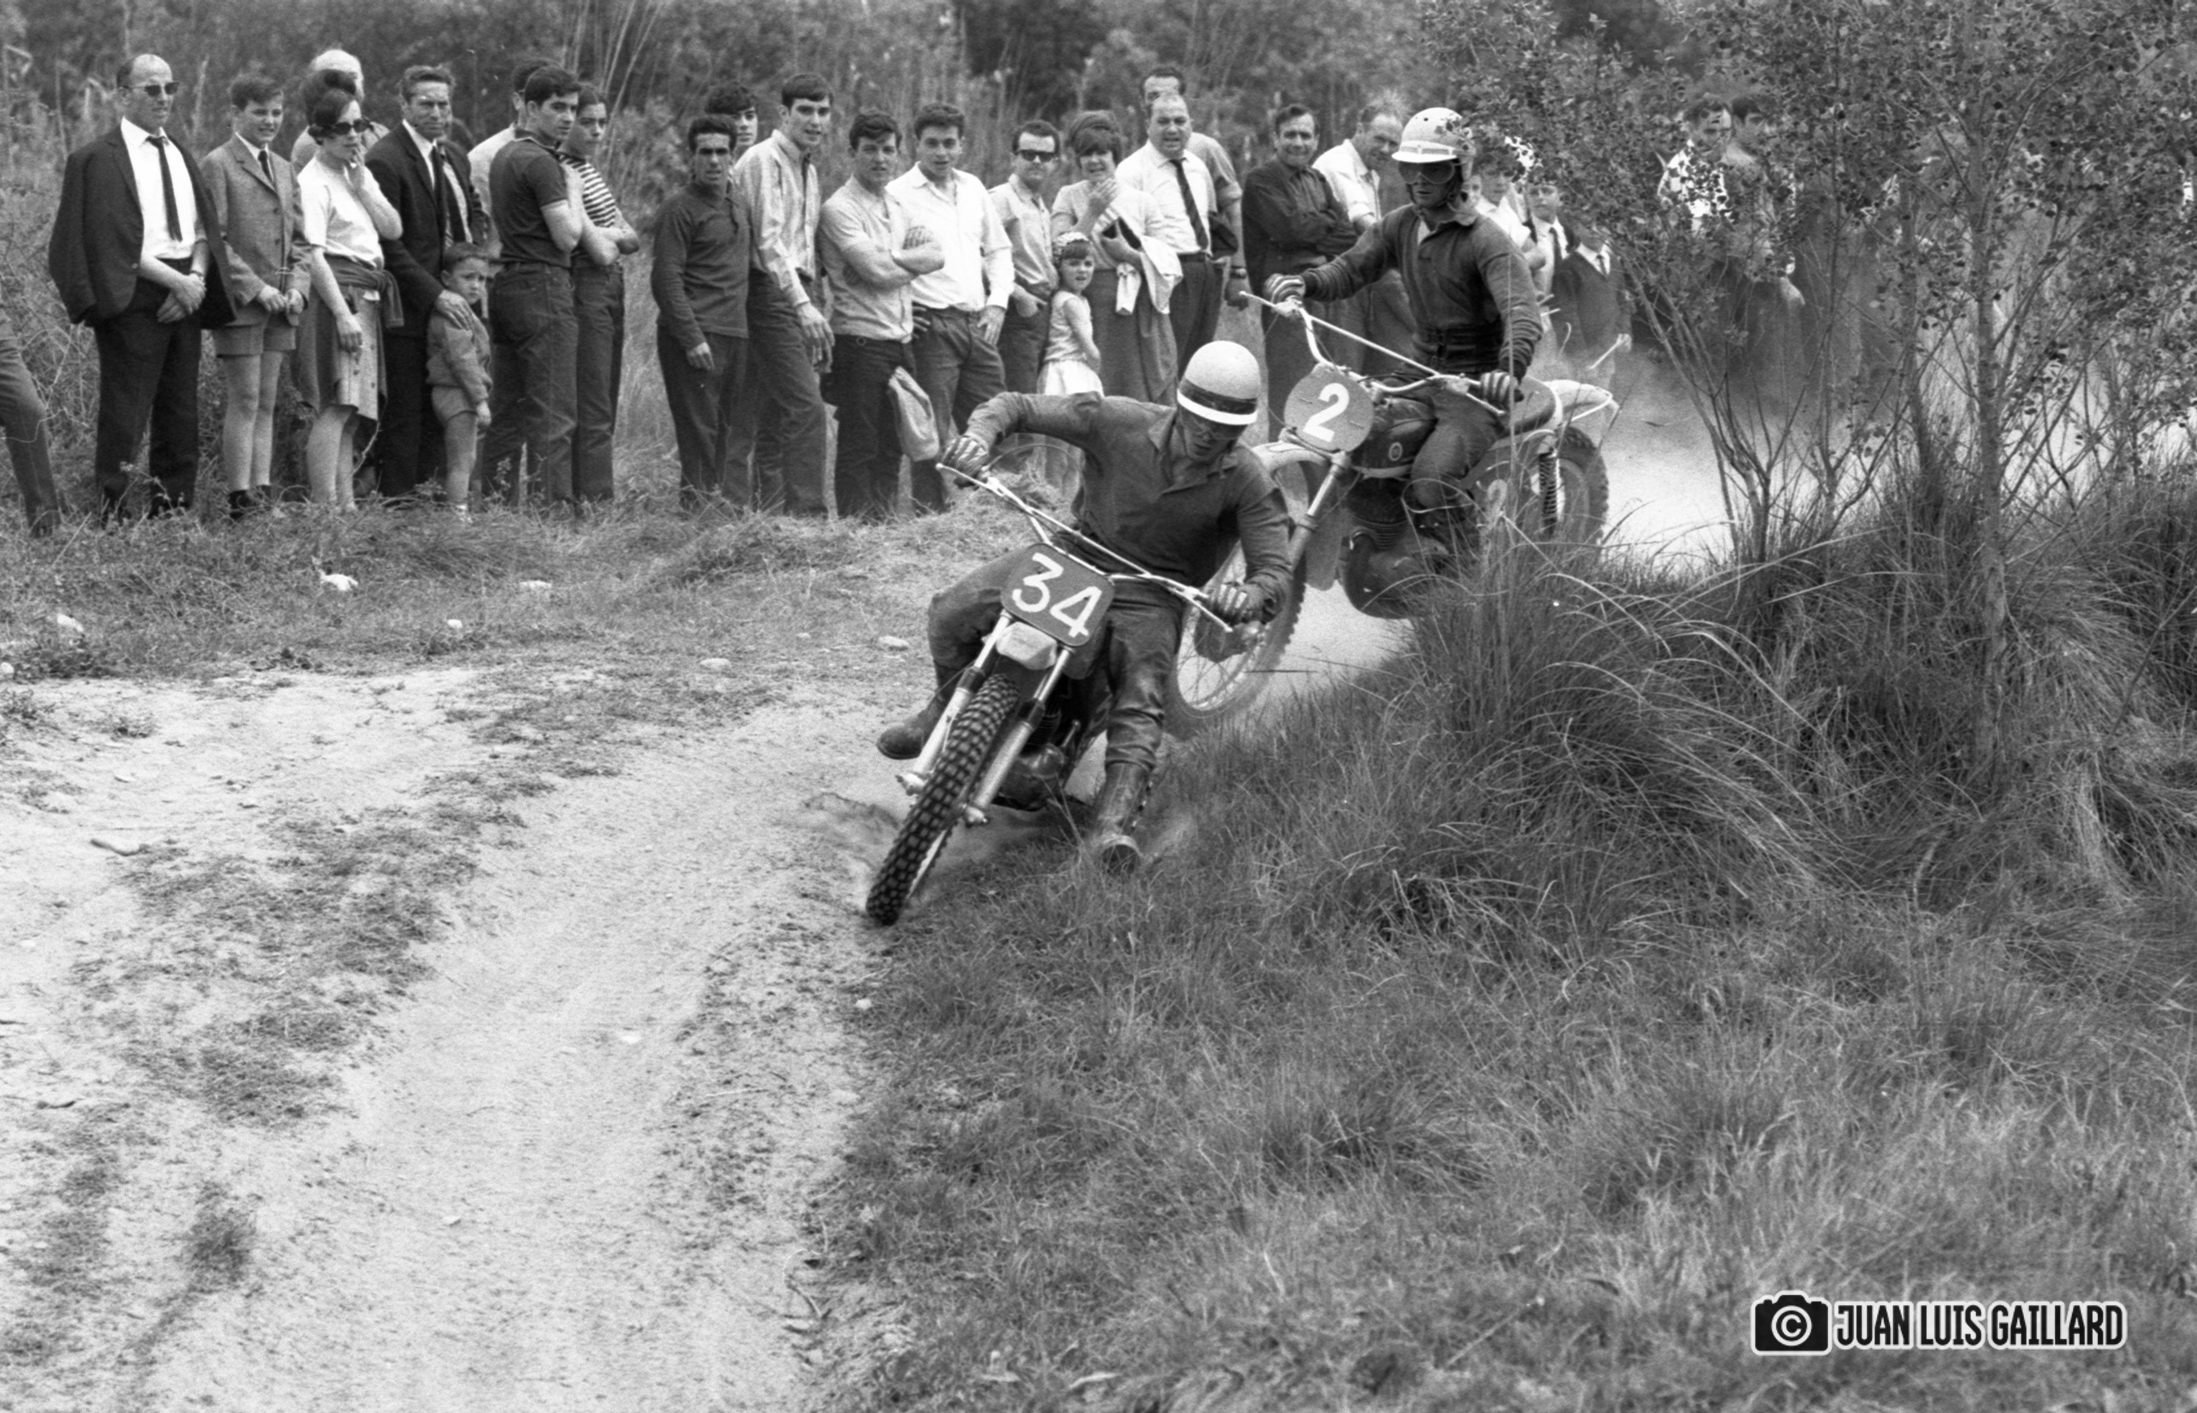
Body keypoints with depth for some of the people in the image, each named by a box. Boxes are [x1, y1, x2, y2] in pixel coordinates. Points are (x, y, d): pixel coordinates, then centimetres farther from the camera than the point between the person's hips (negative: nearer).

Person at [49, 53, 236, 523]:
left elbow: (204, 227, 14)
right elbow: (111, 242, -11)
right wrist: (175, 281, -14)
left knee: (181, 415, 6)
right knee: (124, 418, -9)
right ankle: (112, 516, -8)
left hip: (186, 298, 7)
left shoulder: (180, 156, 18)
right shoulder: (99, 159, -4)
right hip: (132, 301, -7)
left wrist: (197, 278, -6)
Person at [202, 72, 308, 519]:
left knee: (266, 404, 7)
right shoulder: (217, 165, -5)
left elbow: (299, 240, 20)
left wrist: (298, 287, 3)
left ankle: (263, 492, 8)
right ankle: (241, 499, -6)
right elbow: (214, 240, -11)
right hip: (239, 302, -7)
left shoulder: (285, 172, 19)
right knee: (244, 402, -7)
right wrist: (257, 288, -15)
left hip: (279, 306, 7)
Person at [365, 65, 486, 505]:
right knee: (404, 408, -4)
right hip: (409, 304, -7)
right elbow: (388, 243, -16)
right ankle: (398, 497, 1)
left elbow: (475, 215, 25)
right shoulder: (385, 160, -13)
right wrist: (434, 293, -19)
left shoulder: (456, 157, 14)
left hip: (450, 299, 7)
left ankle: (428, 483, 15)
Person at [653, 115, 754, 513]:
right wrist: (691, 338, -17)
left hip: (735, 332, 7)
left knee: (724, 427, 8)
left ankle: (718, 493, 14)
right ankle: (698, 498, -7)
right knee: (698, 424, -9)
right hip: (696, 335, -7)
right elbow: (666, 279, -12)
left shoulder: (740, 208, 18)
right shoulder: (680, 208, -7)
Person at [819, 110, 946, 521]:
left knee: (892, 446, 12)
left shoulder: (897, 205, 15)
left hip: (900, 340, 8)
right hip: (861, 341, -8)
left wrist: (892, 259, -11)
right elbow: (875, 271, -18)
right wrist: (912, 265, 0)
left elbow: (936, 253, 4)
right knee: (860, 448, -4)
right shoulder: (840, 207, -10)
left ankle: (886, 518, 18)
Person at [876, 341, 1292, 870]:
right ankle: (950, 707, 15)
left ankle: (1115, 821, -36)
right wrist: (981, 433, -32)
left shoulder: (1248, 482, -13)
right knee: (953, 610, -13)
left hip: (1151, 592, -2)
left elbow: (1275, 567, -16)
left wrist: (1250, 595, -42)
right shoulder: (1118, 423, -13)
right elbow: (1017, 406, -8)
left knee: (1142, 703, -27)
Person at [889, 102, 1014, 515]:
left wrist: (997, 303, 11)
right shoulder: (898, 195, -5)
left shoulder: (972, 189, 15)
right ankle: (930, 511, 0)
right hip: (931, 325, -6)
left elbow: (998, 250, 23)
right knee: (932, 432, -6)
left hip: (978, 322, 6)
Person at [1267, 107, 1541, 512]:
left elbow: (1523, 312, -27)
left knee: (1431, 483, -27)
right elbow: (1352, 266, 3)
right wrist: (1305, 282, -21)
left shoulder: (1486, 241, -15)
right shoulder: (1401, 225, 8)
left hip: (1474, 387, -8)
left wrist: (1510, 369, -47)